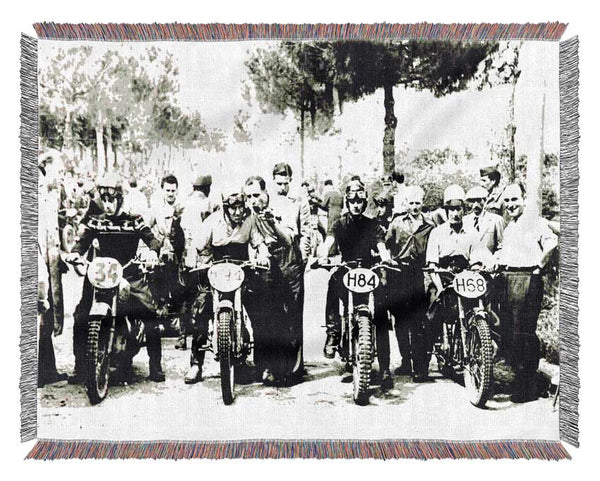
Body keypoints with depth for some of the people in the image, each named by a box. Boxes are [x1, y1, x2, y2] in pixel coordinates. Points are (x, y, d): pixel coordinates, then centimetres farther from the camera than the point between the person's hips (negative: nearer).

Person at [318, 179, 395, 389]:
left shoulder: (372, 225, 8)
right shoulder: (340, 223, 7)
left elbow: (381, 244, -7)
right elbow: (329, 240, -11)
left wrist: (386, 258, -30)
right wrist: (322, 255, -33)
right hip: (346, 270, 3)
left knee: (381, 315, -13)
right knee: (334, 281, -25)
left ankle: (384, 367, -9)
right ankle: (333, 333, -6)